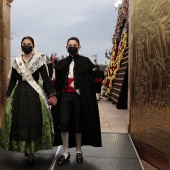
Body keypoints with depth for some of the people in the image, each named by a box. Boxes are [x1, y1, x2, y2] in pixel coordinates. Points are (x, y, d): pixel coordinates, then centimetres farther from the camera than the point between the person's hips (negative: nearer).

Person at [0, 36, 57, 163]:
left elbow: (46, 78, -5)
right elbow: (12, 80, 11)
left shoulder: (39, 60, 0)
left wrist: (52, 94, -13)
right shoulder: (17, 61, 9)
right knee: (19, 122, 2)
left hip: (34, 94, -3)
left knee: (34, 122, -4)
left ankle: (31, 151, 4)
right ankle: (24, 148, 18)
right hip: (19, 94, 3)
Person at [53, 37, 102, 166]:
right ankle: (66, 152, 6)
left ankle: (79, 151, 22)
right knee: (64, 123, -5)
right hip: (65, 96, 2)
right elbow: (58, 81, 11)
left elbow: (90, 81, -4)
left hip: (79, 96, -2)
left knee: (78, 123, 5)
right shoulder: (61, 63, 13)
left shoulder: (85, 61, 3)